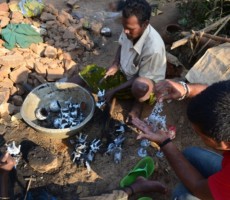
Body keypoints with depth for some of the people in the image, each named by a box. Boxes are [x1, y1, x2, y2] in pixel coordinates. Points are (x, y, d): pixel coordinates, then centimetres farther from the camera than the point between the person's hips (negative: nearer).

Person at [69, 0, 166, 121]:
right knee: (89, 71, -2)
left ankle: (138, 103, -9)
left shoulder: (153, 48, -33)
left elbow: (143, 79, -23)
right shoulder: (130, 28, -15)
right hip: (124, 74, 7)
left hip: (143, 86, -6)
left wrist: (113, 91, -23)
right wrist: (115, 64, -8)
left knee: (140, 86, -42)